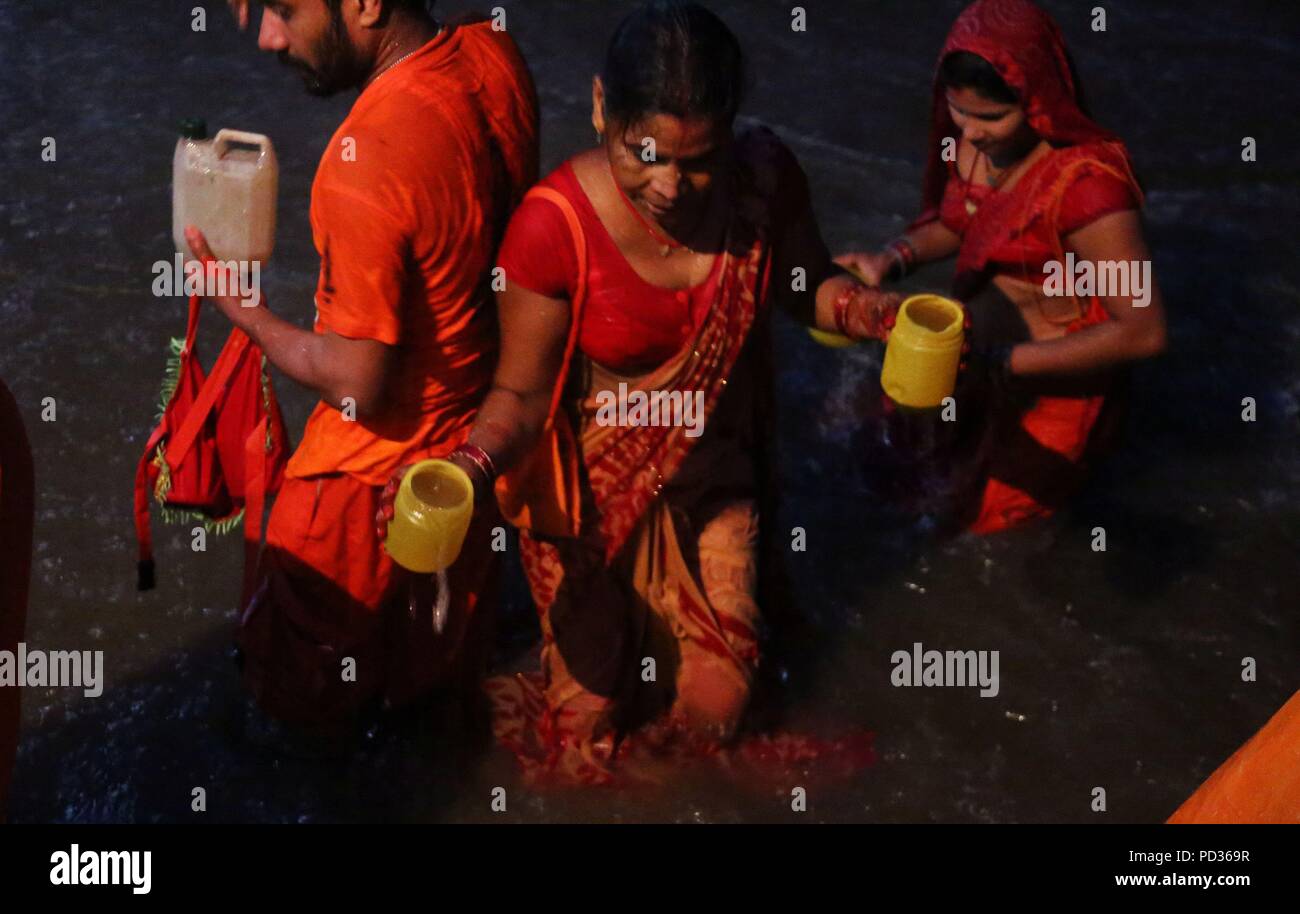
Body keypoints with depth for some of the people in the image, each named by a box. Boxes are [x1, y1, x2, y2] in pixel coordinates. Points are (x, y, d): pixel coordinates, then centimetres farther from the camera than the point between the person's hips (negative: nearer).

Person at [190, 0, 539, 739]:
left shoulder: (364, 166, -38)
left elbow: (357, 383, -29)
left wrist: (248, 316, -11)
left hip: (380, 469, -7)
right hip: (480, 435, 8)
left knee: (300, 691, 22)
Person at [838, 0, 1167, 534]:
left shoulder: (1086, 184, -33)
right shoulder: (974, 141, -14)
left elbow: (1144, 332, -30)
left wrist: (1003, 361, -28)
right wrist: (890, 261, -12)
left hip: (1051, 379, -6)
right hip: (980, 344, 6)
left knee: (970, 513, 8)